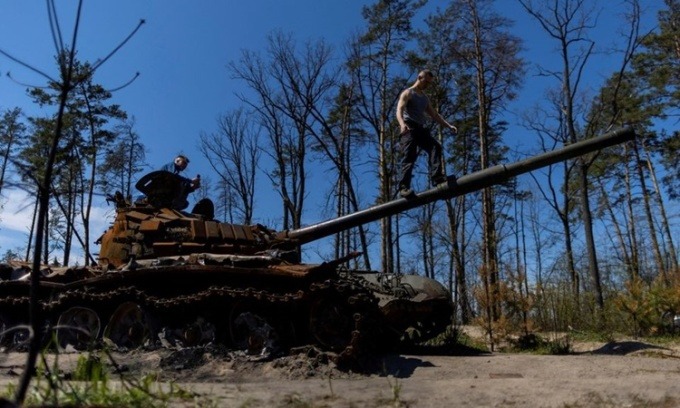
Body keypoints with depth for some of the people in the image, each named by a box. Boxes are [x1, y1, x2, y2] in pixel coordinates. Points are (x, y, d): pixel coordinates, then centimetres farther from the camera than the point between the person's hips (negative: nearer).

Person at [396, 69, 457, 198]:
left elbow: (434, 114, 27)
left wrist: (448, 125, 15)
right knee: (409, 157, -15)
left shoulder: (425, 98, 25)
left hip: (421, 129, 6)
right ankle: (403, 187, -17)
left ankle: (437, 177, -24)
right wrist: (402, 124, -35)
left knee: (435, 146, -17)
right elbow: (399, 110, -13)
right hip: (408, 128, -6)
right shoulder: (408, 93, 2)